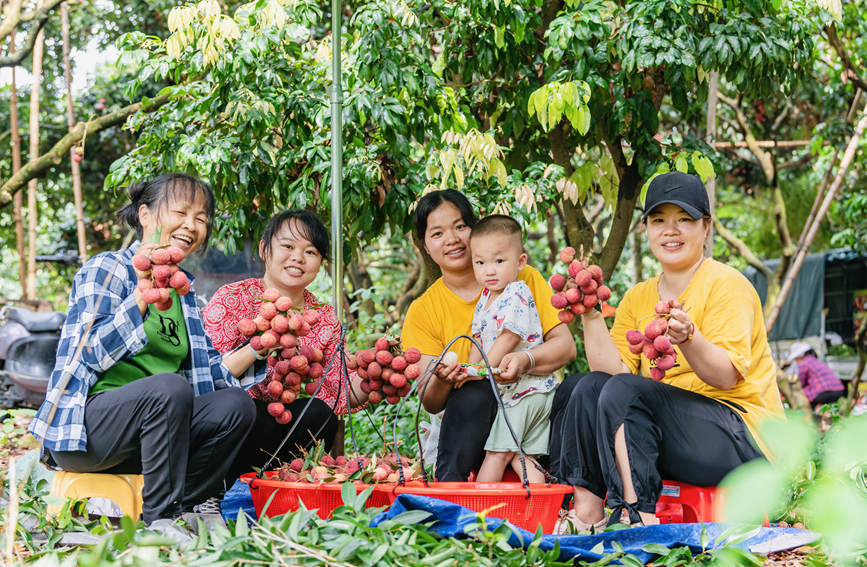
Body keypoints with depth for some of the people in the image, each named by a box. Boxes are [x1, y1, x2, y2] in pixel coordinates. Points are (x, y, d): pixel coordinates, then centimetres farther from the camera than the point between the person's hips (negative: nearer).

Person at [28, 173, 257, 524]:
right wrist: (144, 291, -23)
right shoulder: (106, 270, -5)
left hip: (149, 427, 7)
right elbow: (94, 354, -19)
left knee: (235, 403, -10)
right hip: (80, 432, -7)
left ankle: (184, 508, -8)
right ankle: (159, 519, -26)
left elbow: (209, 371, 16)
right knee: (170, 388, -32)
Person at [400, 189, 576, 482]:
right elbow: (430, 403, -1)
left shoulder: (524, 279, 7)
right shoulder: (423, 310, 6)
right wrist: (440, 381, -26)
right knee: (473, 395, -35)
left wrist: (525, 360, -24)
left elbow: (566, 345, -2)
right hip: (473, 418, -1)